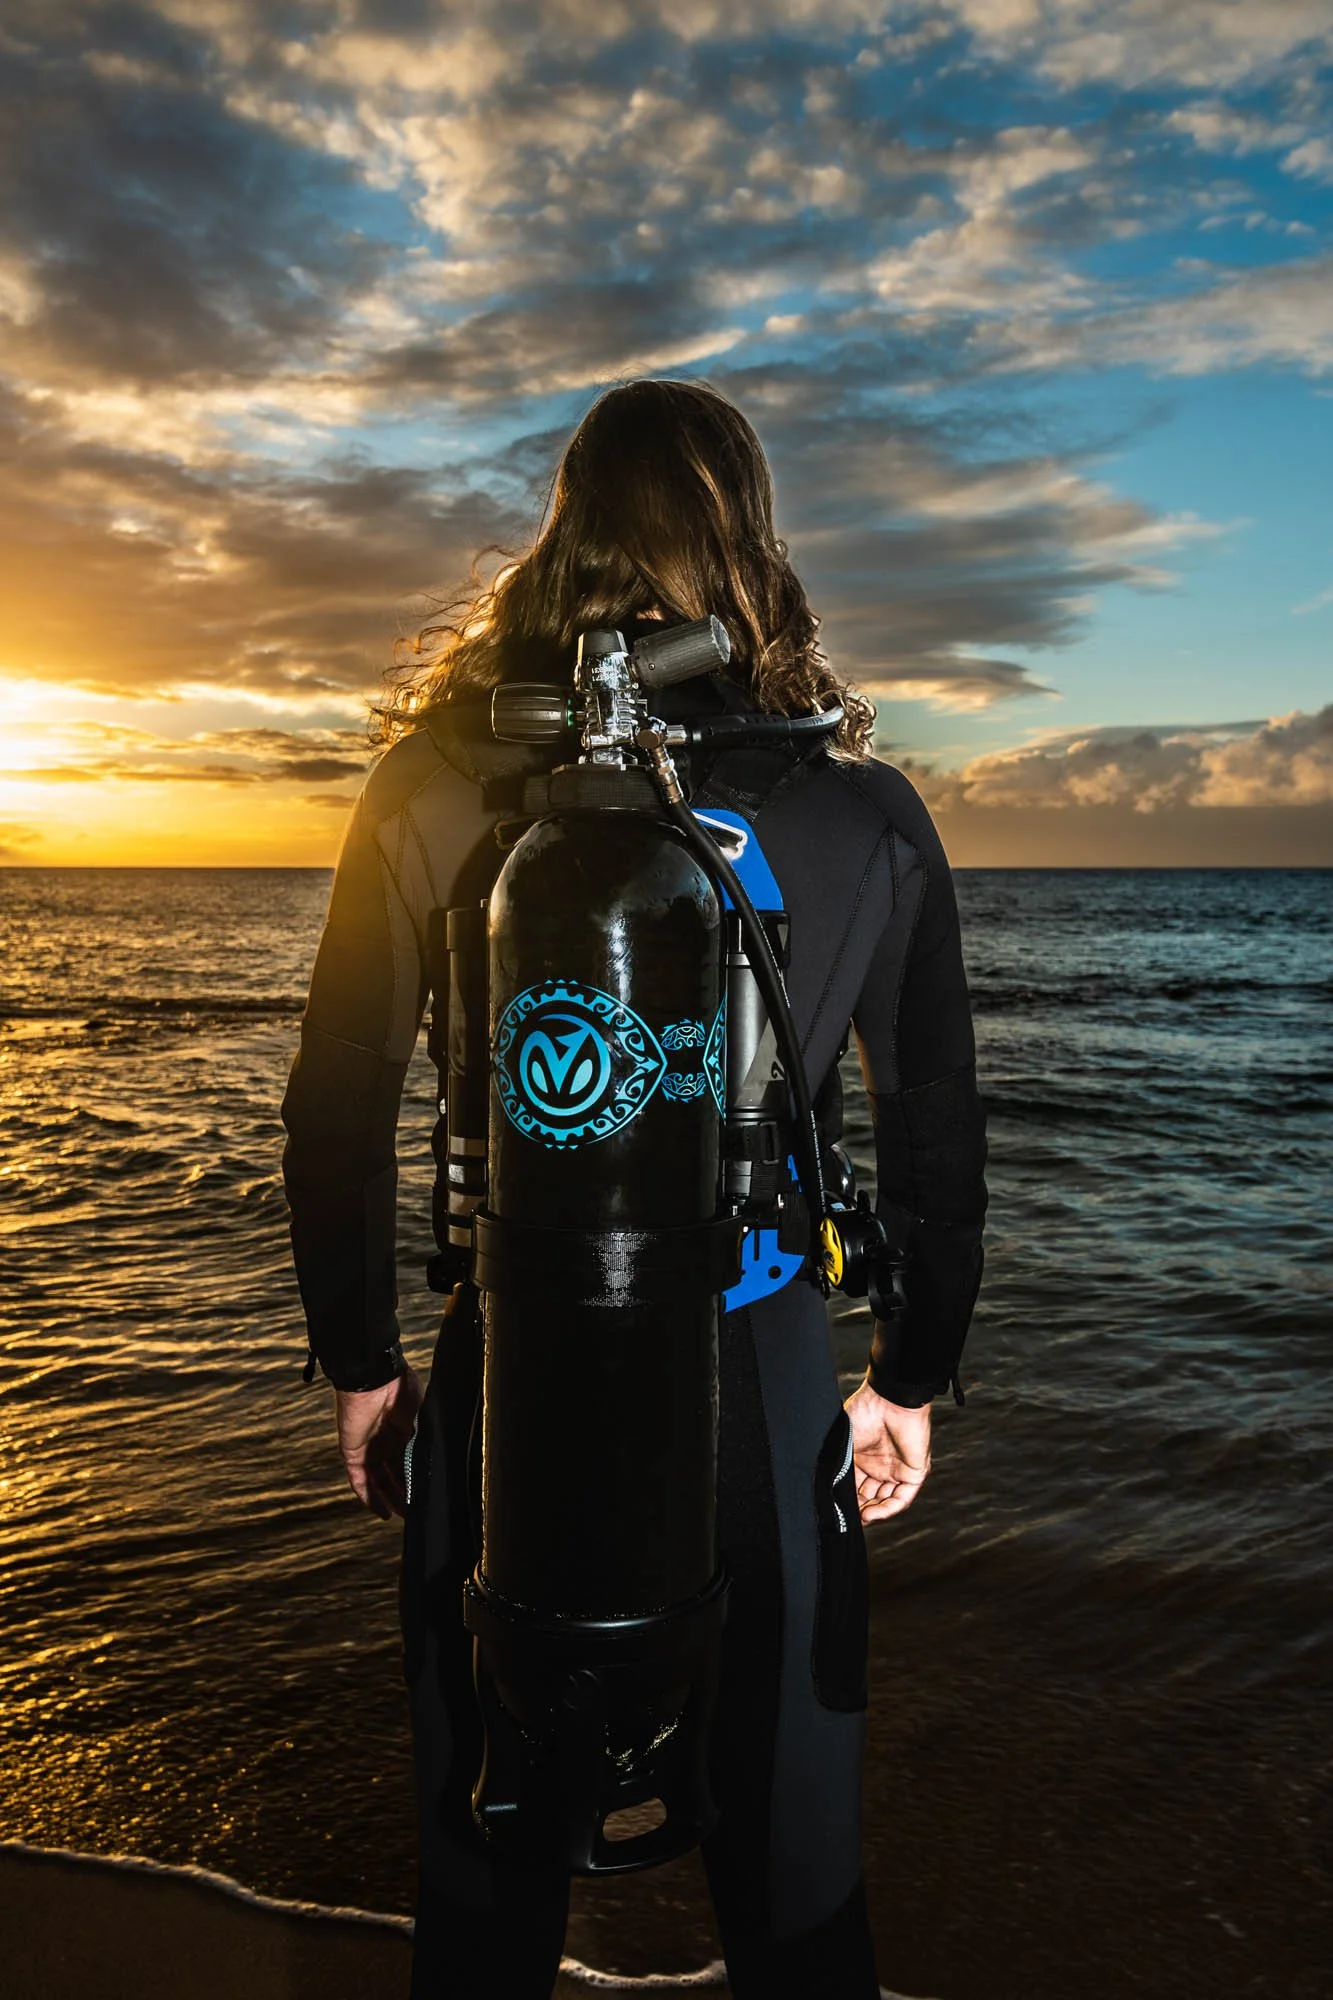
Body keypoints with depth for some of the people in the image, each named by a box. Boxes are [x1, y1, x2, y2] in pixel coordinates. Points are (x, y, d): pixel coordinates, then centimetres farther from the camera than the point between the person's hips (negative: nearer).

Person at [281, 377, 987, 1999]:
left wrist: (359, 1363, 9)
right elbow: (936, 1137, 1)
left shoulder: (439, 787, -6)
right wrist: (911, 1380, 13)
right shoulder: (867, 814, -4)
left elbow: (336, 1109, -3)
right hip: (763, 1382, 1)